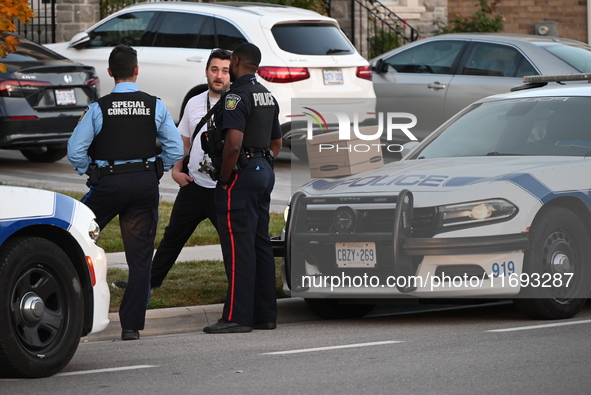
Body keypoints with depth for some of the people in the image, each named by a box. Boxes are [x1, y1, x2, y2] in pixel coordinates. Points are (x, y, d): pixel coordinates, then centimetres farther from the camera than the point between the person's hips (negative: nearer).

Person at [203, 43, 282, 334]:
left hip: (241, 173, -9)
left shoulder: (237, 97, -15)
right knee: (260, 244, 11)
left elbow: (233, 144, -24)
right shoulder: (267, 97, 15)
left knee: (239, 246, -8)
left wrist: (224, 179, -16)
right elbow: (276, 143, 25)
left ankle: (237, 316, -9)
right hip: (264, 171, 9)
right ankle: (265, 315, 13)